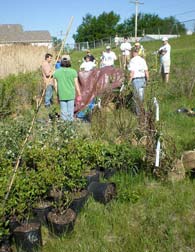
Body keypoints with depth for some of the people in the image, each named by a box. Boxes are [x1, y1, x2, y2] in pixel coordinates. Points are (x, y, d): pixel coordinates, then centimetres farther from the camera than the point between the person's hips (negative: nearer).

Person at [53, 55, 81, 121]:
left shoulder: (57, 72, 0)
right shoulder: (73, 71, -6)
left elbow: (55, 85, 4)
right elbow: (76, 84, -3)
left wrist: (57, 95, 14)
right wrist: (79, 94, 6)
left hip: (61, 95, 1)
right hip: (71, 95, -1)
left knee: (63, 111, 9)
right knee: (70, 112, 7)